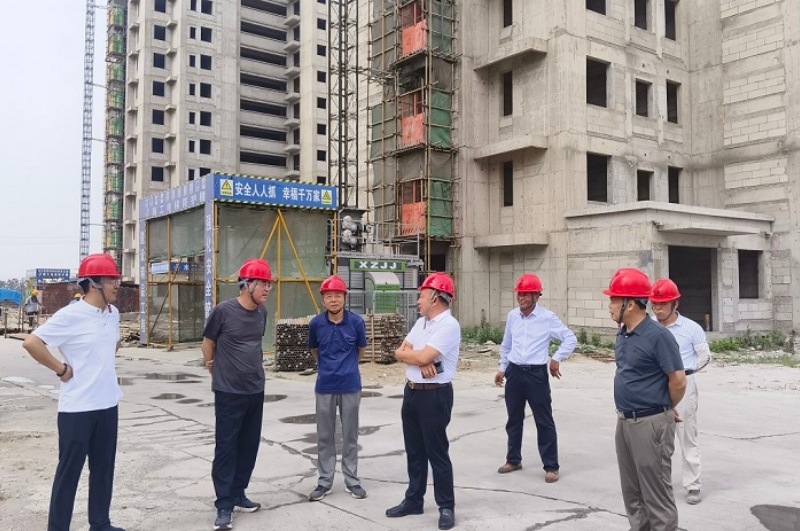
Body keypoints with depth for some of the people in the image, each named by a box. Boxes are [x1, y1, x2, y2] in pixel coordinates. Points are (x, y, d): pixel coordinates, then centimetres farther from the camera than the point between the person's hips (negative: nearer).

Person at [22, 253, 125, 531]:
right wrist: (61, 369, -14)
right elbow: (31, 342, -18)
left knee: (103, 467, 15)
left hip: (108, 404, 7)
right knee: (69, 469, 4)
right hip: (77, 408, -7)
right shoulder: (70, 316, -16)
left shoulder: (113, 313, 5)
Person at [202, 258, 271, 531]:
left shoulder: (262, 312, 3)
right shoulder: (224, 310, -14)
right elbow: (207, 342, 1)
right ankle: (224, 506, 7)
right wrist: (213, 366, 11)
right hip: (228, 392, -6)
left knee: (249, 446, 12)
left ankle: (238, 495, 27)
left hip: (256, 391, 6)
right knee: (226, 448, -1)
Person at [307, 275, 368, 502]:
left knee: (350, 435, 10)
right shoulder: (316, 323, -7)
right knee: (325, 437, 10)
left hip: (350, 385, -1)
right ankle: (325, 481, 22)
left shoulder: (356, 322, -9)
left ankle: (352, 480, 22)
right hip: (325, 386, 1)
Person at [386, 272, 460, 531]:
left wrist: (407, 353, -4)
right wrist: (419, 360, -13)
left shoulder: (449, 325, -16)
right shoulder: (421, 322, 12)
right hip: (411, 391, 9)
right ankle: (413, 500, 28)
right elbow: (400, 351, 6)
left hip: (435, 395, -8)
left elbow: (424, 356, -24)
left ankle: (446, 507, 13)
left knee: (437, 452, 1)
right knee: (414, 451, 16)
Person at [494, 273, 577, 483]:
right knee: (514, 419, 14)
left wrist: (556, 359, -9)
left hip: (536, 374, -4)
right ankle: (513, 460, 30)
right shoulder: (512, 316, 5)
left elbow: (570, 339, -4)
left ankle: (551, 467, 12)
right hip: (514, 373, 5)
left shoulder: (548, 318, -9)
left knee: (544, 421, 1)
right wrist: (503, 368, 16)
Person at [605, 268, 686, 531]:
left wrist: (665, 410, 0)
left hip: (651, 423, -8)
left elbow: (678, 381, -17)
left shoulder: (658, 335, -19)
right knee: (632, 490, 19)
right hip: (624, 421, 9)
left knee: (656, 492, 2)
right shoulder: (623, 334, 7)